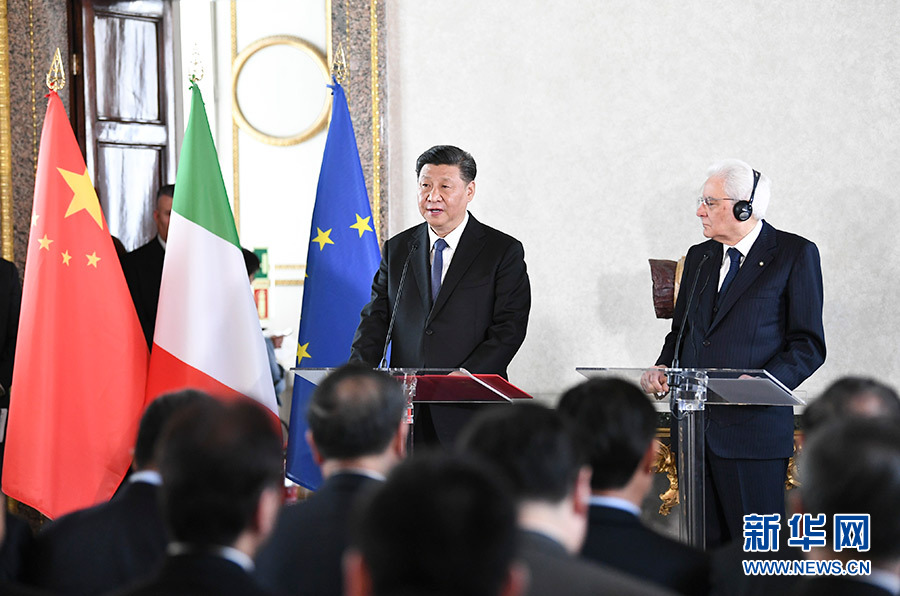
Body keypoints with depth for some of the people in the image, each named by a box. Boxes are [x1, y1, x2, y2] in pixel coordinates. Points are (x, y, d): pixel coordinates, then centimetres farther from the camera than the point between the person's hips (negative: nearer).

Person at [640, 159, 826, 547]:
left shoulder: (796, 254, -2)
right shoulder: (699, 256, 17)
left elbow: (808, 345, -5)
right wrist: (662, 368, 3)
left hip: (753, 425, -6)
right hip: (694, 425, 6)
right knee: (704, 542, 7)